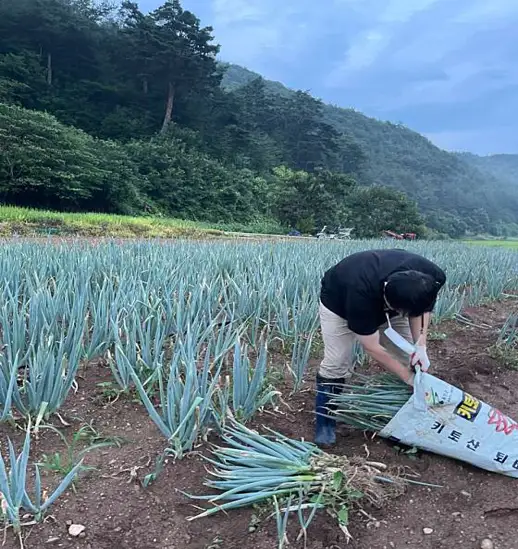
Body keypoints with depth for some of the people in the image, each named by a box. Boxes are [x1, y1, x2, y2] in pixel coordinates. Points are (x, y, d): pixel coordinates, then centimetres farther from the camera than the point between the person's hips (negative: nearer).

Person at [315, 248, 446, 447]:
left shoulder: (431, 277, -33)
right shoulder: (361, 295, -46)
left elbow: (422, 307, -9)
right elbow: (372, 348, -32)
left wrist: (420, 345, -23)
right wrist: (409, 377, -24)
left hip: (384, 300, 5)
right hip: (338, 301, -5)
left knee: (407, 360, -2)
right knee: (336, 364, -12)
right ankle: (325, 425, 7)